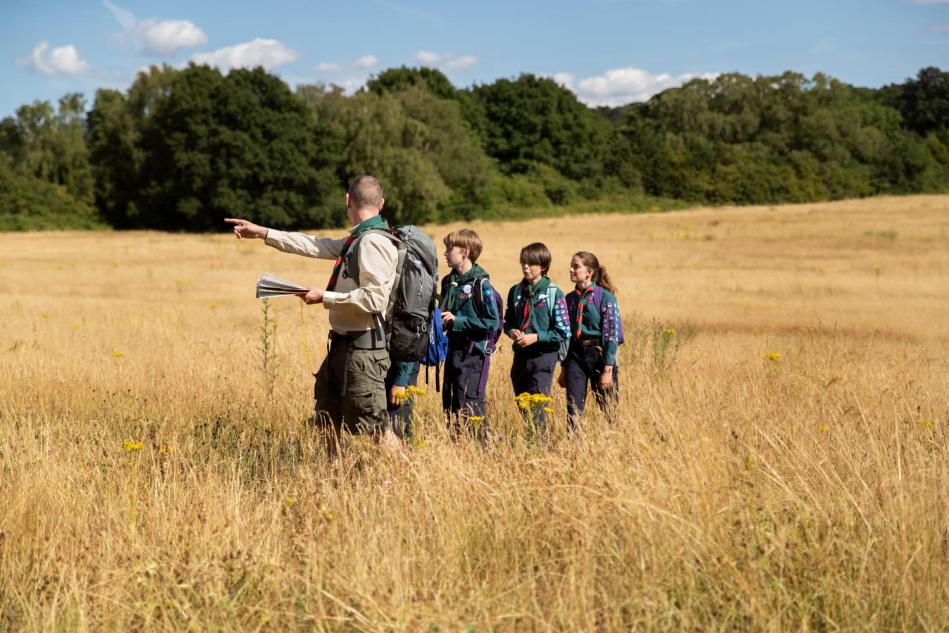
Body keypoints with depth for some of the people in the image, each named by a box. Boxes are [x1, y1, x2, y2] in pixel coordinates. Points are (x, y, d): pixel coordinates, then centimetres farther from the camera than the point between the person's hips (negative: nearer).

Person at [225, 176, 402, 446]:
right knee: (326, 420, 19)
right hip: (343, 344, 10)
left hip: (362, 349, -10)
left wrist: (325, 297, -17)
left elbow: (374, 299, -25)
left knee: (375, 426, -9)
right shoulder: (357, 240, 13)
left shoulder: (373, 243, -17)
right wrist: (262, 232, 24)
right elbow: (315, 246, 22)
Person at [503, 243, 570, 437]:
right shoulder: (516, 291, 8)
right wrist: (511, 331, -4)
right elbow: (508, 321, 19)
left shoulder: (554, 293, -7)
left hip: (543, 356, -6)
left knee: (537, 407, -12)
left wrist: (536, 337, -15)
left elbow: (563, 333, -8)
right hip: (520, 355, 6)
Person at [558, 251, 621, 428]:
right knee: (573, 408, -4)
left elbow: (612, 335, -10)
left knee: (607, 408, 3)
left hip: (599, 354, -4)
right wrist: (563, 369, 13)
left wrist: (607, 370, -15)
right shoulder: (570, 299, 9)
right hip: (575, 356, 4)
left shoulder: (605, 297, -7)